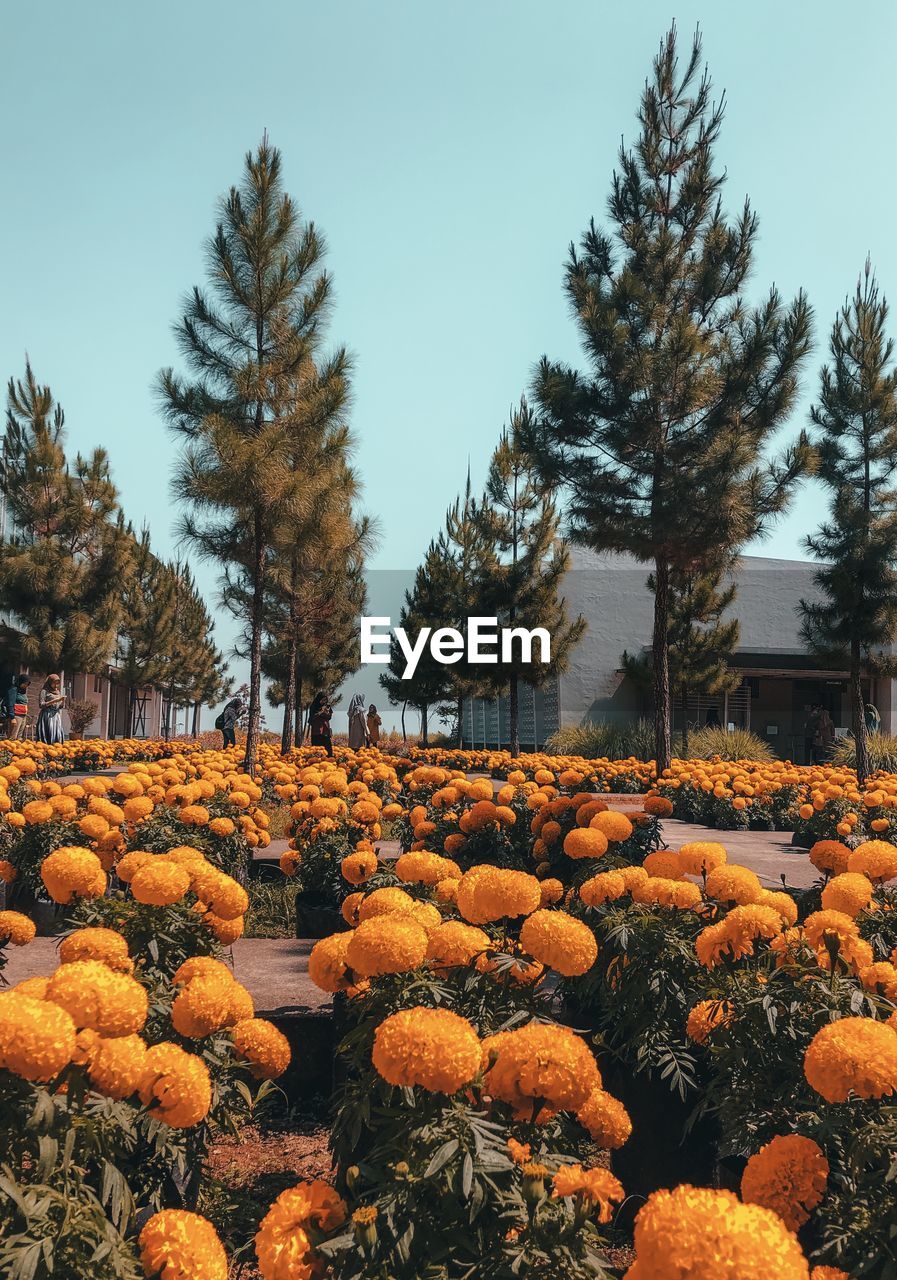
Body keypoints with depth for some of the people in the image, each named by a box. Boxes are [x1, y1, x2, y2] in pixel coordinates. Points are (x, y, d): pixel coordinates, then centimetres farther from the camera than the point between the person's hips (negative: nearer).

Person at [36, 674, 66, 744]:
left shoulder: (58, 692, 18)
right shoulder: (44, 691, 1)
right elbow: (41, 705, -7)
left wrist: (63, 701, -3)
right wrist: (54, 701, -14)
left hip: (56, 716, 5)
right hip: (47, 716, -5)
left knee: (58, 734, -6)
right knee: (49, 733, -13)